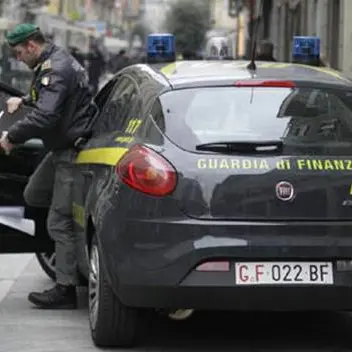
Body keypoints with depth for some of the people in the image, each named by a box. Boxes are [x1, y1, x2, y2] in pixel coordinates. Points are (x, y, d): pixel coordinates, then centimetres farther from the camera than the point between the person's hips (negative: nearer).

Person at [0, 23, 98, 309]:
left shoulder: (55, 69, -21)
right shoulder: (53, 62, 12)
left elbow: (44, 116, -31)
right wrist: (24, 101, 17)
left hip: (73, 151, -11)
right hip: (62, 148, 11)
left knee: (60, 223, -8)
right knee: (33, 195, 22)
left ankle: (65, 290, -4)